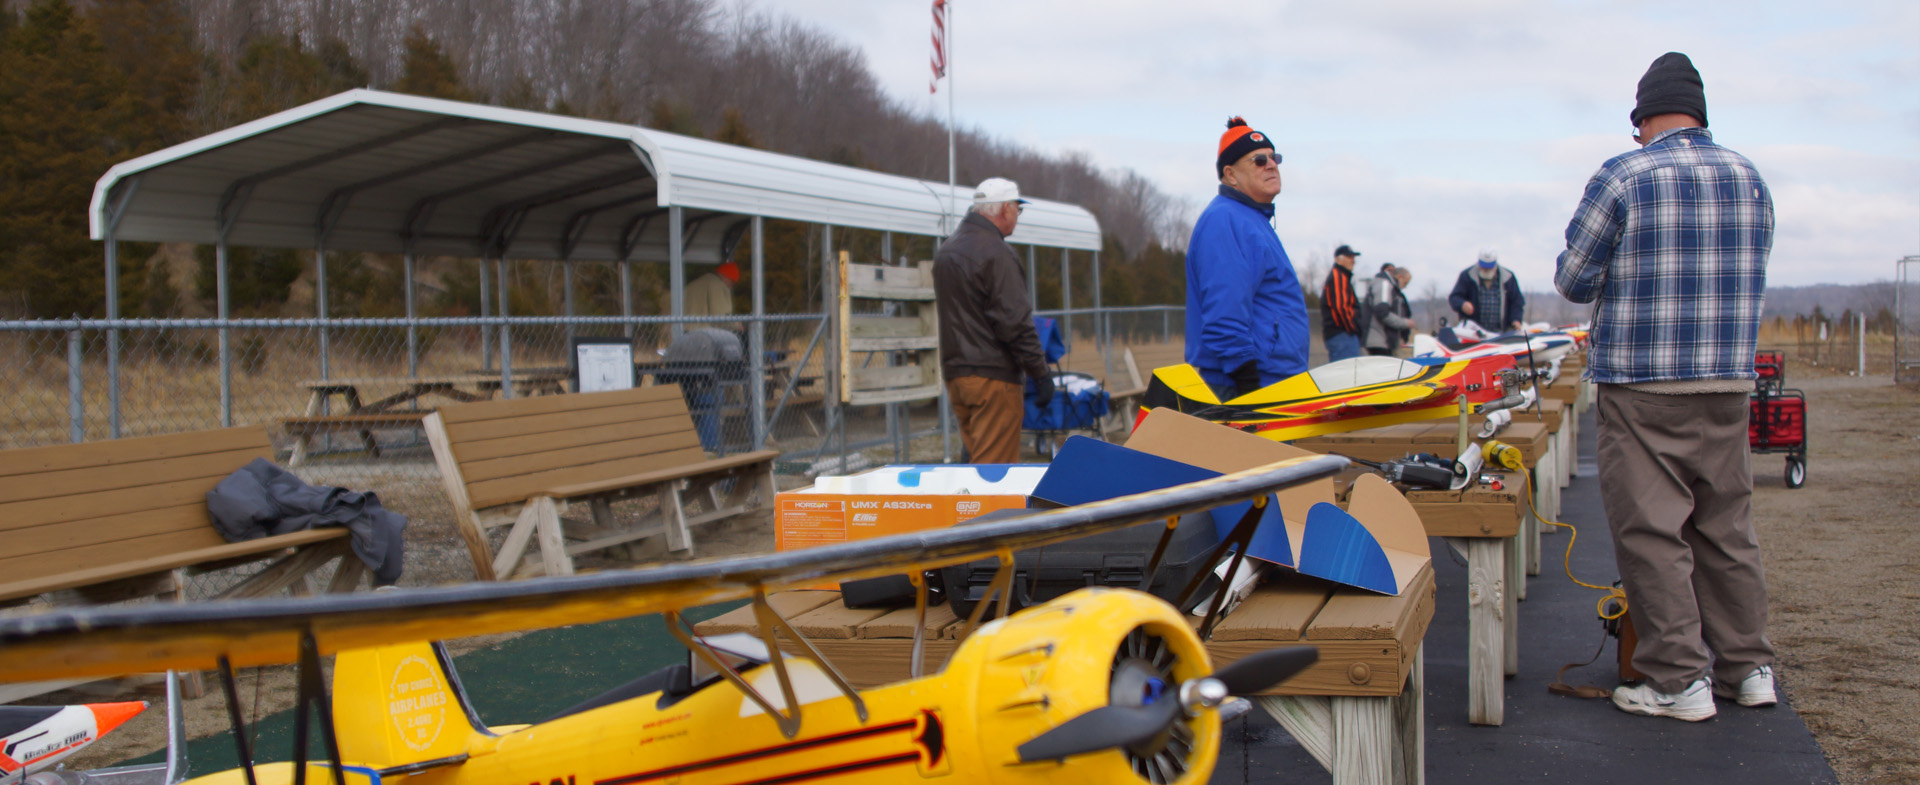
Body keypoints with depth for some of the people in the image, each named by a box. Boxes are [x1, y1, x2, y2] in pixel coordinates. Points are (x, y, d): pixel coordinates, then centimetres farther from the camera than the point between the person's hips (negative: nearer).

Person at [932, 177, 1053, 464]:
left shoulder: (945, 250, 17)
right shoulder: (995, 253, -13)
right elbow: (1014, 320, -17)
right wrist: (1040, 373, -13)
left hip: (954, 375, 9)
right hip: (991, 376, -9)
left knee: (975, 458, 15)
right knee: (995, 464, -7)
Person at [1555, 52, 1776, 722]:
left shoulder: (1622, 178, -8)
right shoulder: (1750, 178, 8)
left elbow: (1573, 279, -4)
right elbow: (1750, 271, 18)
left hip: (1643, 386, -6)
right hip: (1729, 382, 6)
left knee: (1651, 529, -1)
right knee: (1726, 525, 14)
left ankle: (1680, 679, 0)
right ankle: (1747, 666, 21)